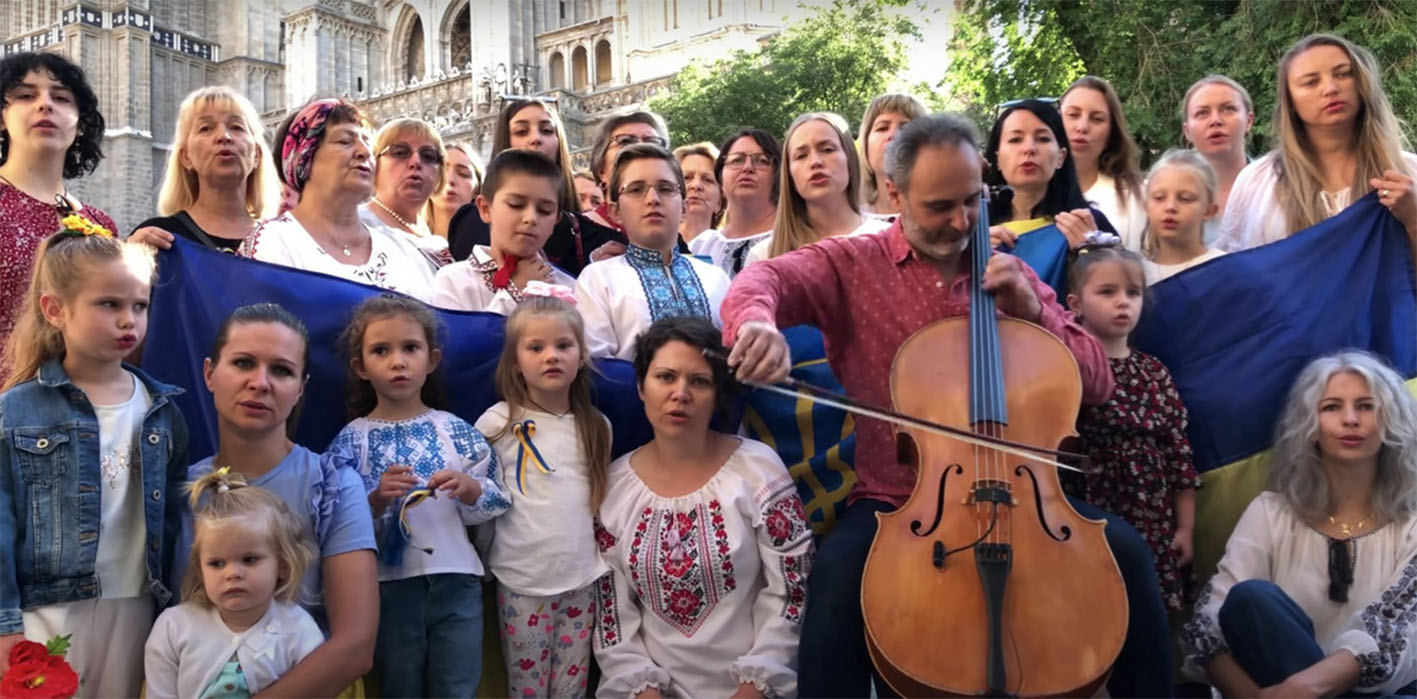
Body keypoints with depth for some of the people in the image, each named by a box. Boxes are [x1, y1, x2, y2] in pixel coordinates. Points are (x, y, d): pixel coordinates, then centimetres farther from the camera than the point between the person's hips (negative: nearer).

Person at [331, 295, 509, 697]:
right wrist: (376, 500, -21)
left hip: (457, 583, 1)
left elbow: (497, 504, 2)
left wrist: (470, 489, -17)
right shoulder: (352, 440, -2)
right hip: (389, 587, 0)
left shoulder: (456, 431, 1)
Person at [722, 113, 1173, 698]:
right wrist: (758, 321, -41)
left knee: (1124, 550, -20)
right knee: (838, 570, -32)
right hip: (898, 500, -2)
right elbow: (762, 281, -16)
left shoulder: (1007, 273, 12)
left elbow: (1097, 383, 11)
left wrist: (1033, 310, -6)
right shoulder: (851, 264, 3)